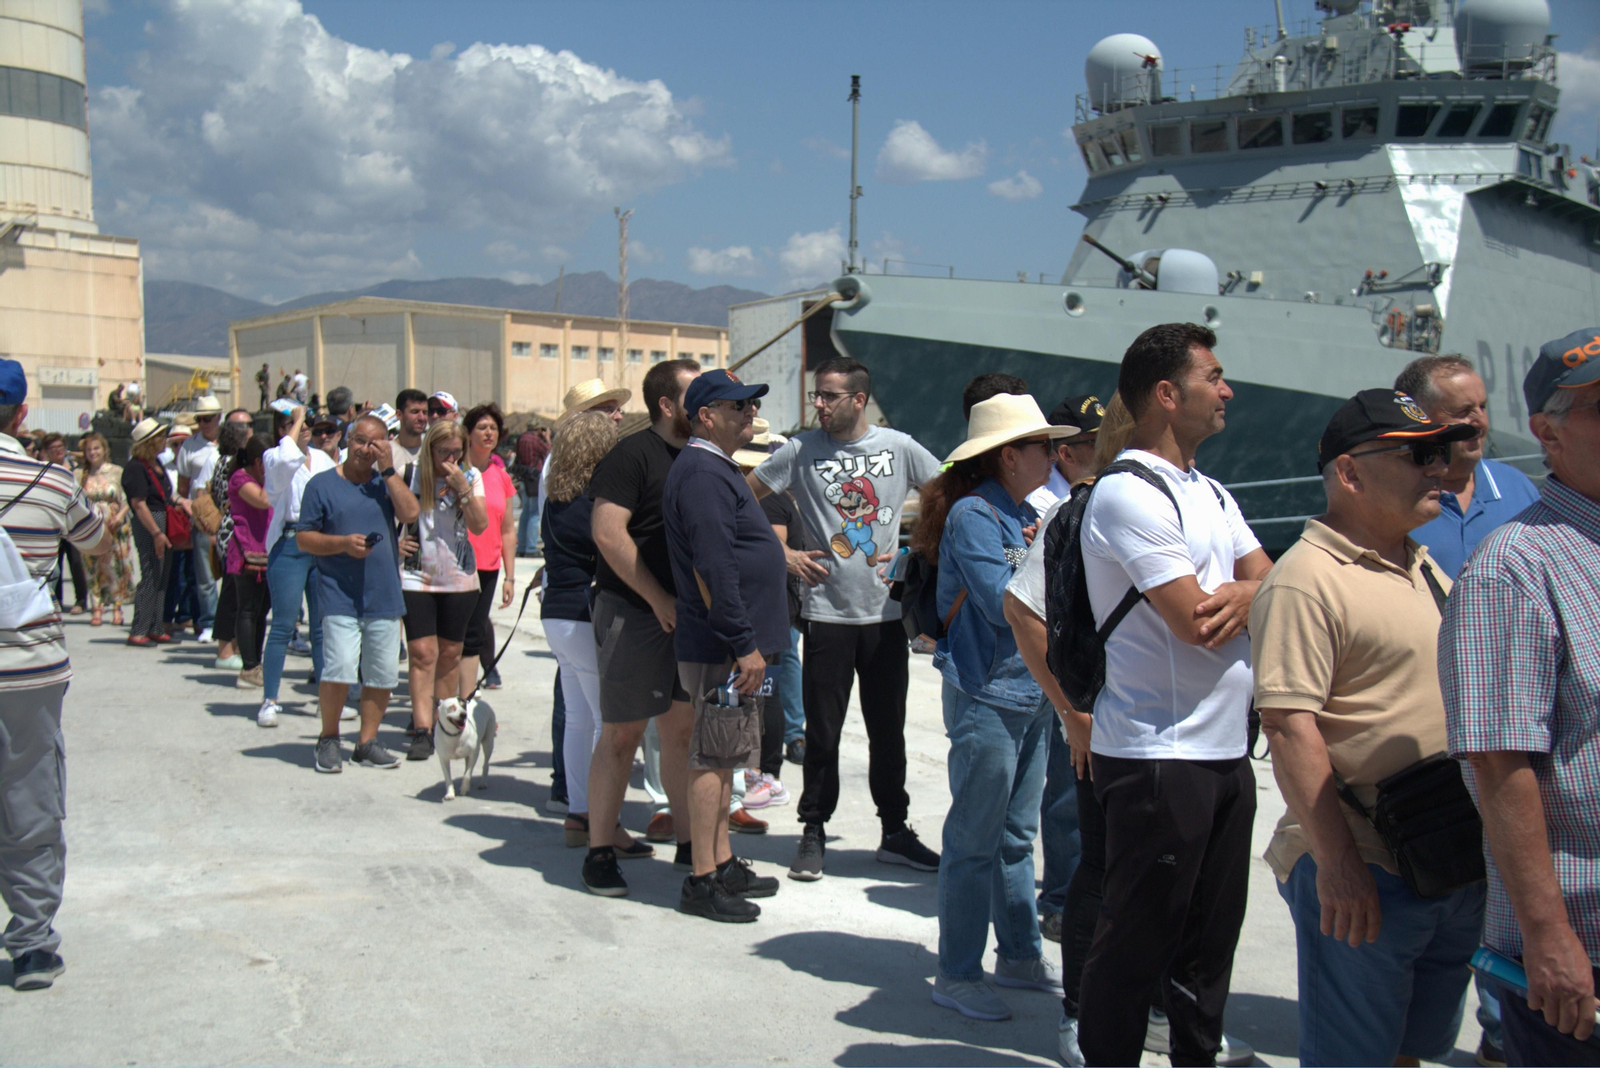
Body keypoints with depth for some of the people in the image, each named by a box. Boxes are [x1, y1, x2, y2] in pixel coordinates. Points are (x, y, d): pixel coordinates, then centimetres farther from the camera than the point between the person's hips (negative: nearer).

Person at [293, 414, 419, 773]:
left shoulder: (385, 483, 13)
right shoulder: (322, 484, 4)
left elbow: (409, 513, -5)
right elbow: (304, 538, 1)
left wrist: (387, 469, -5)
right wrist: (343, 543, -14)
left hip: (384, 596, 4)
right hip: (340, 598, -3)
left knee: (382, 675, 5)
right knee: (340, 670, -15)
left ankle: (367, 741, 19)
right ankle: (328, 739, 5)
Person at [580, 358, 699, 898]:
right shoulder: (633, 454, -9)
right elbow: (608, 532, -17)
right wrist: (659, 600, -16)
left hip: (688, 615, 7)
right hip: (634, 612, -7)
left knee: (683, 729, 12)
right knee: (622, 734, -1)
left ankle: (689, 842, 23)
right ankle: (599, 853, 9)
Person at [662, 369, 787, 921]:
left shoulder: (718, 469, 17)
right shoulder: (701, 472, -17)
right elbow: (714, 569, -23)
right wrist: (744, 644, -23)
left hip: (732, 643, 11)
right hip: (721, 647, -11)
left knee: (722, 756, 16)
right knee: (713, 757, -4)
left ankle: (723, 862, 25)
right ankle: (702, 881, 4)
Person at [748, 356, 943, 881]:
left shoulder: (898, 447, 1)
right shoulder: (801, 450, -2)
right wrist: (783, 554, -3)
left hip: (887, 610, 1)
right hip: (827, 613, -1)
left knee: (888, 730, 10)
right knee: (822, 733, 4)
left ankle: (895, 831, 23)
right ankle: (813, 833, 18)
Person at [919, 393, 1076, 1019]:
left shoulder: (1024, 514, 14)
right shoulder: (973, 515, -13)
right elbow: (1004, 603, -20)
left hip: (1032, 693, 9)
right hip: (987, 693, -9)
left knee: (1017, 835, 17)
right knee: (976, 840, 0)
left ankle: (1019, 956, 30)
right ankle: (957, 976, 10)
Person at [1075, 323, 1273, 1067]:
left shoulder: (1209, 493, 14)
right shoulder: (1128, 494, -14)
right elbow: (1195, 621, -20)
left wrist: (1244, 596, -12)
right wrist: (1251, 595, 0)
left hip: (1225, 749, 9)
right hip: (1158, 755, -9)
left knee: (1211, 936, 18)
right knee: (1137, 941, 2)